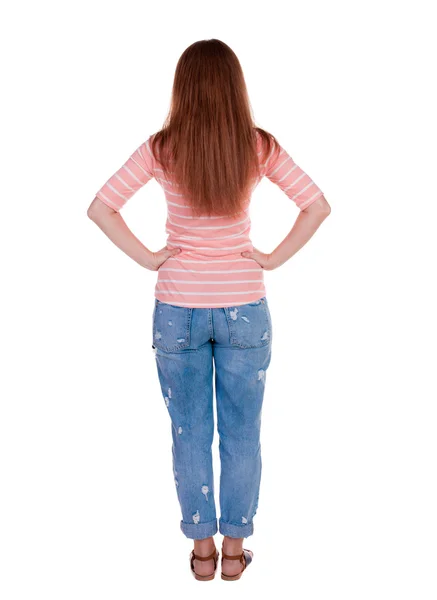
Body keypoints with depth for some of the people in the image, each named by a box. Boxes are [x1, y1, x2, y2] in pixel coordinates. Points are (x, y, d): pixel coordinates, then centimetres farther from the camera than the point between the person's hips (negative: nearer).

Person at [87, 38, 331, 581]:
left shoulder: (162, 149, -7)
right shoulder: (260, 147, -5)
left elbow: (100, 208, -8)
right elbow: (317, 206, -5)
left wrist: (146, 257, -3)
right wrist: (274, 258, -1)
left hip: (177, 309, 0)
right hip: (244, 307, 0)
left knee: (189, 432, 13)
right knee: (241, 433, 12)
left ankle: (202, 549, 23)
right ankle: (234, 549, 23)